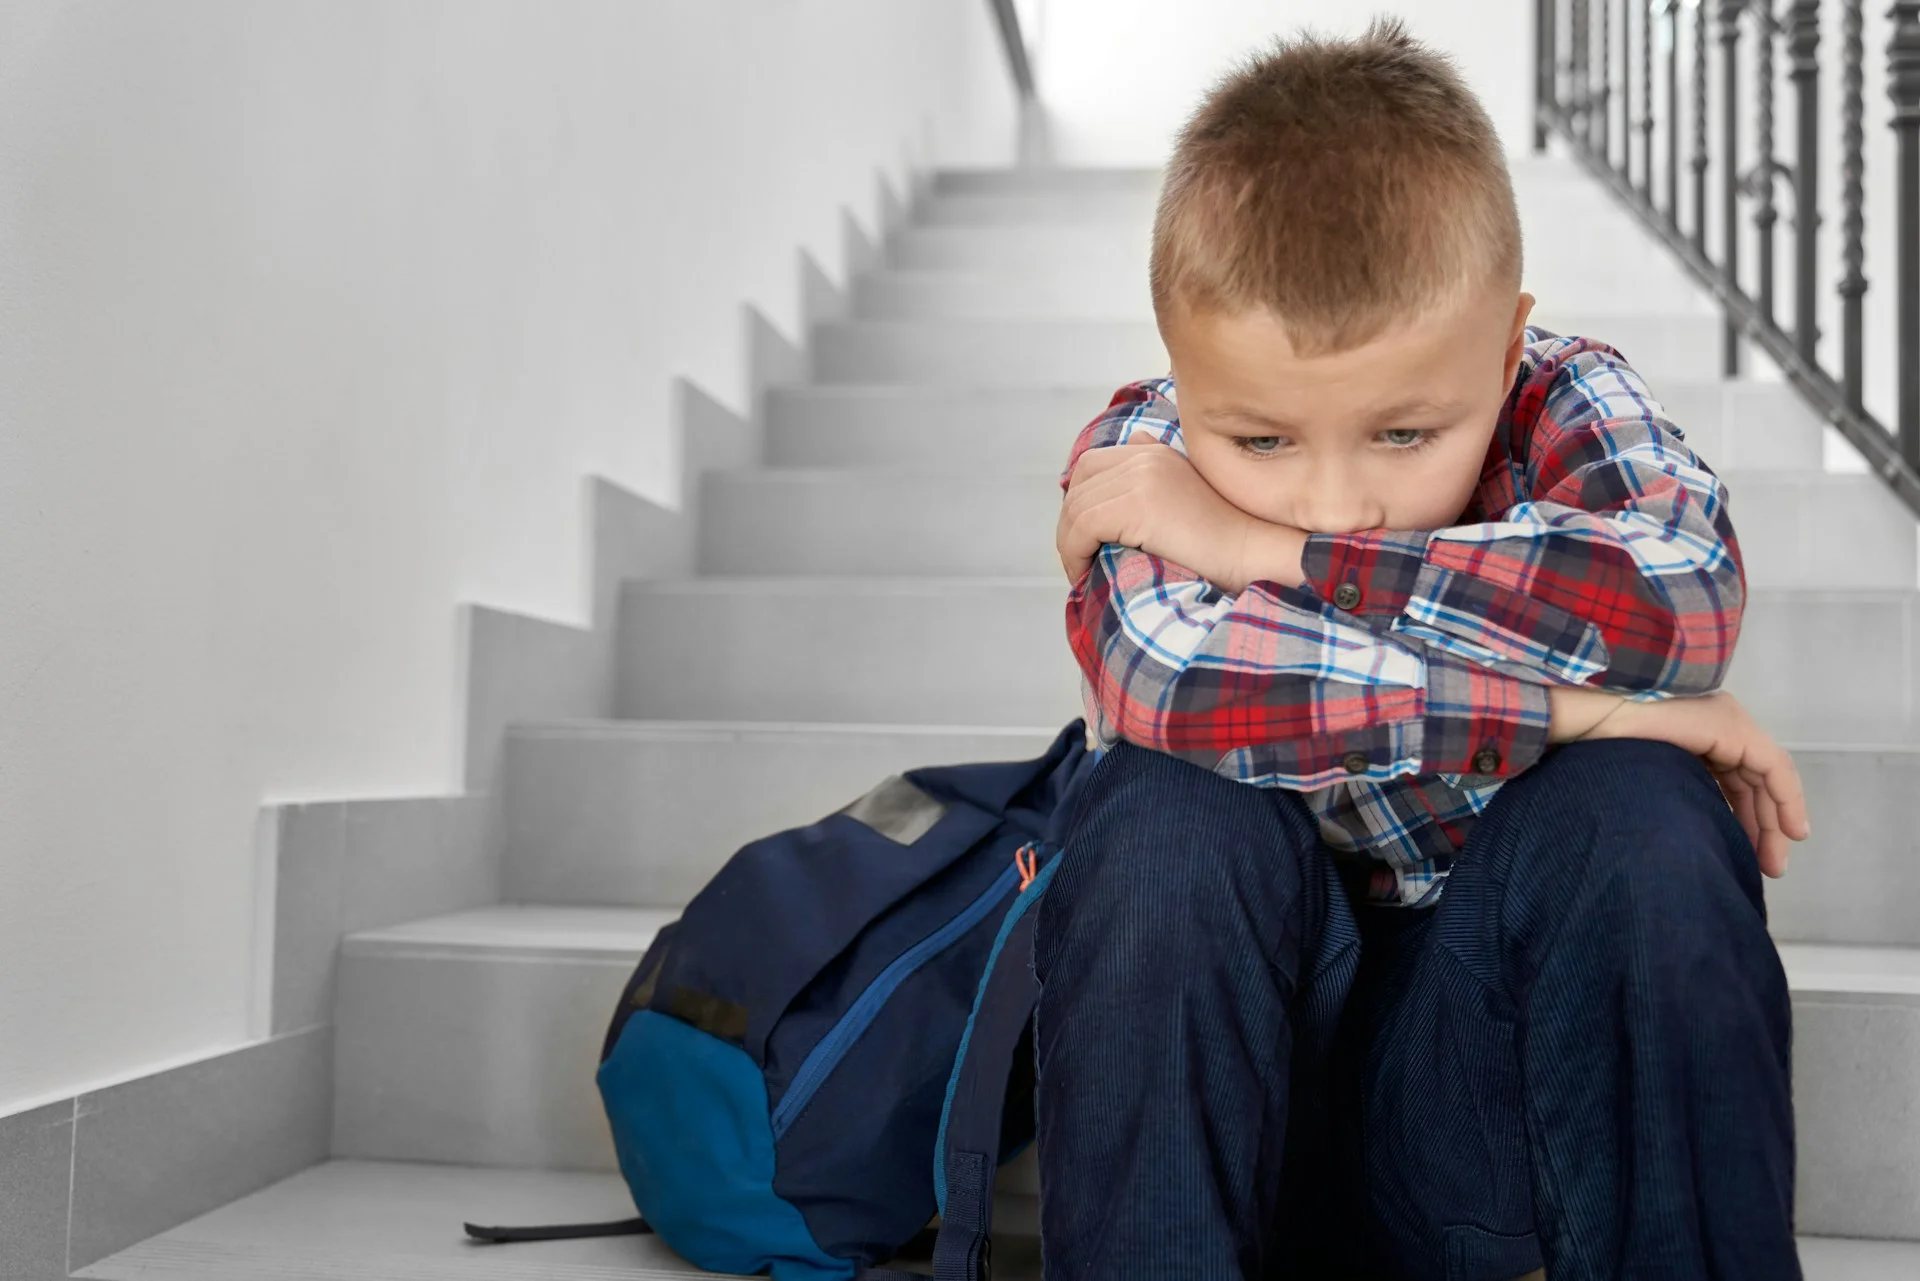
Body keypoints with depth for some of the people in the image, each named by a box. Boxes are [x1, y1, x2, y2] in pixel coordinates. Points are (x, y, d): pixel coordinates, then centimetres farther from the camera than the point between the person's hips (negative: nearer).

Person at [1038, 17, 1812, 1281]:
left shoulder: (1570, 404, -8)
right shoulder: (1145, 453, -11)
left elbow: (1684, 592, -32)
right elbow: (1166, 674, -34)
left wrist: (1266, 548, -30)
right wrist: (1567, 701, -30)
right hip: (1227, 1039, 0)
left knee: (1640, 811, -27)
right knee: (1169, 820, -30)